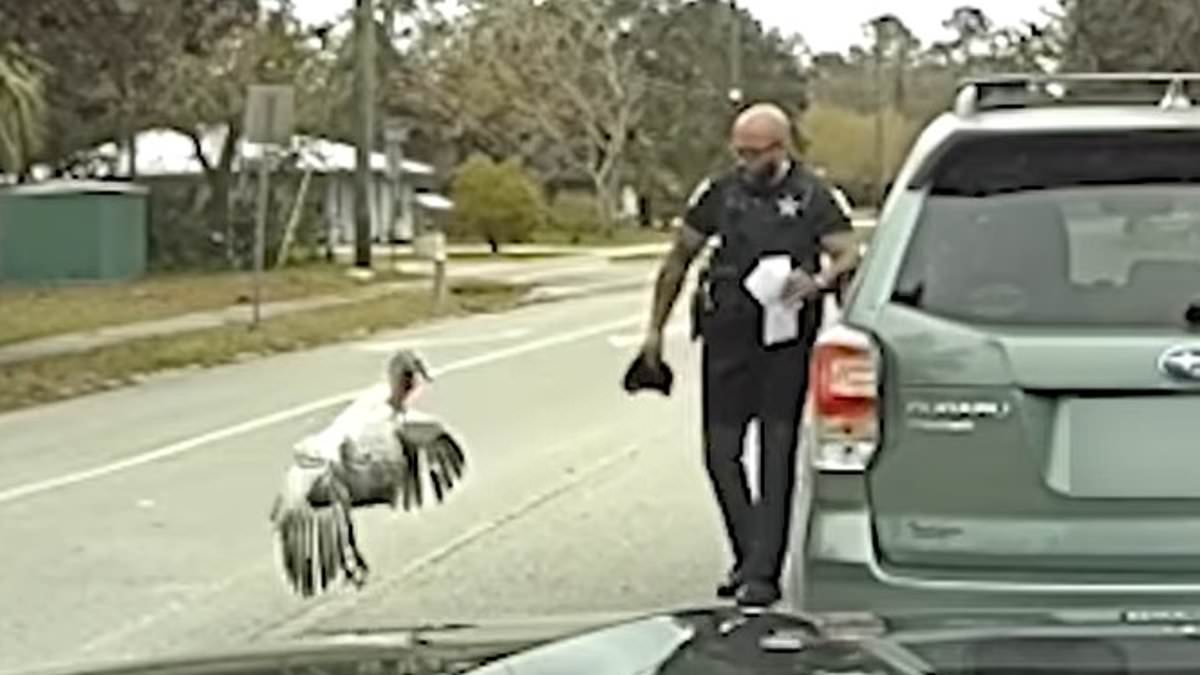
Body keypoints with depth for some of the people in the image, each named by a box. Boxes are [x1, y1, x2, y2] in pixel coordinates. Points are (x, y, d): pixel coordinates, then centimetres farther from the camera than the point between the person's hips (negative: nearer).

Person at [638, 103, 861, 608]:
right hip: (726, 339, 3)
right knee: (721, 452, 3)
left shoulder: (812, 198, 0)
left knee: (776, 455, -2)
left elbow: (849, 254, -2)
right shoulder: (720, 194, 7)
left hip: (785, 343, -3)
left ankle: (764, 573, 1)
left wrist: (819, 281, -24)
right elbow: (679, 259, 15)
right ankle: (748, 557, 20)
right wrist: (656, 327, 15)